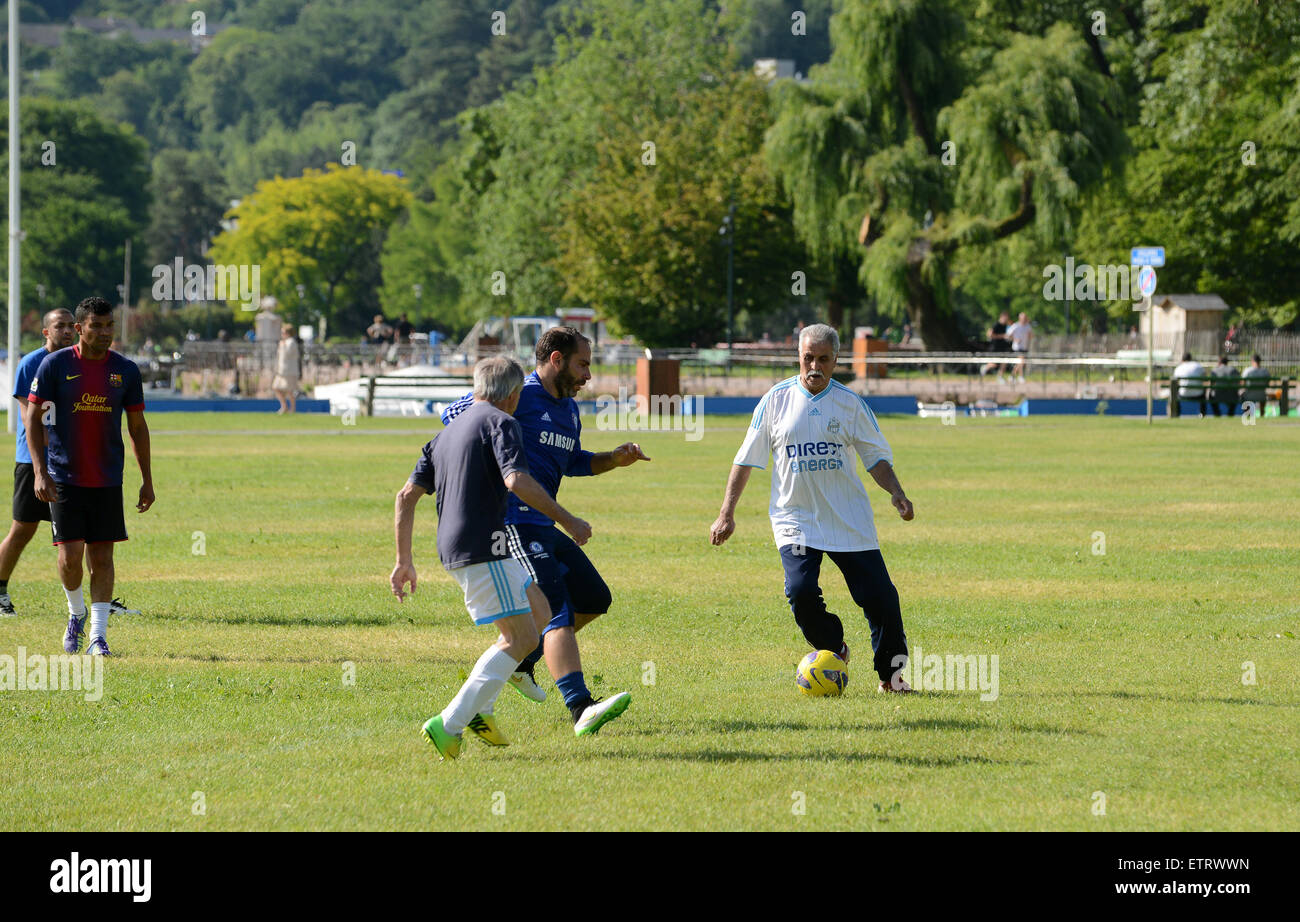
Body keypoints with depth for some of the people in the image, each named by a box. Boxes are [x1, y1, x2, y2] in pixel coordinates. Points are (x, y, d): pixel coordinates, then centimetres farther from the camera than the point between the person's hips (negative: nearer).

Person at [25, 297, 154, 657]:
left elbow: (137, 427, 11)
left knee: (102, 556, -1)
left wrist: (147, 480, 9)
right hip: (64, 477, -2)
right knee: (70, 555, -8)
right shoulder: (55, 365, -4)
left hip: (108, 479, 2)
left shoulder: (126, 370, 3)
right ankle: (76, 613, 20)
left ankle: (98, 634, 3)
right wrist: (39, 472, -11)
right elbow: (33, 419, -1)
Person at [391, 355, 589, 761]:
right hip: (482, 549, -9)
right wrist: (567, 520, -15)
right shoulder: (500, 423, -6)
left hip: (452, 549, 9)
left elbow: (407, 494, 17)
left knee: (539, 613, 18)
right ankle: (449, 725, -15)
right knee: (521, 637, -7)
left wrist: (404, 559, 20)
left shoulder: (447, 433, 19)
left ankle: (478, 709, 12)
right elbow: (517, 480, -22)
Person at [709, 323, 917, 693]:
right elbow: (747, 458, 7)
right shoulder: (777, 400, 1)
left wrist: (896, 492, -12)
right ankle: (833, 652, 10)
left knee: (879, 595, -6)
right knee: (801, 591, -19)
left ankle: (891, 672, 14)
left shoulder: (850, 403, 1)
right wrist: (727, 513, 4)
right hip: (796, 520, 0)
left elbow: (876, 457, 7)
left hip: (850, 521, 0)